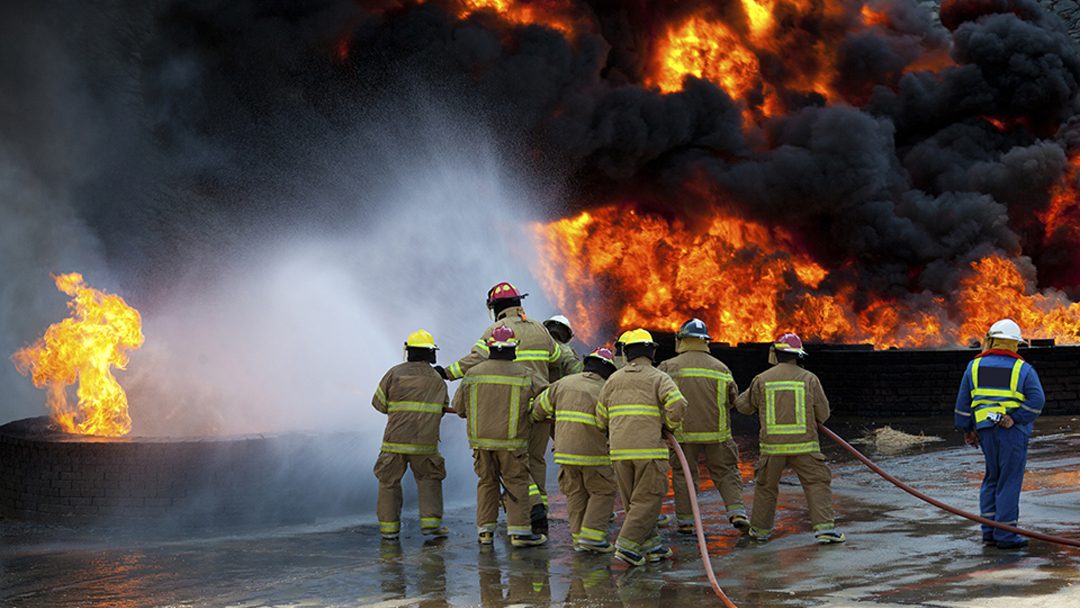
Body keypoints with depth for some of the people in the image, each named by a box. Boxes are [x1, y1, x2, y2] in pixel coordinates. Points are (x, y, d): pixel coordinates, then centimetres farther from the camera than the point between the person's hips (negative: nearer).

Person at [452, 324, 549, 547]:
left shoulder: (473, 373, 2)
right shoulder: (524, 374, -4)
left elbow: (458, 407, 7)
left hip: (480, 439, 3)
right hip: (511, 441, -3)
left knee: (487, 482, 13)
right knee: (517, 483, 3)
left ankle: (485, 529, 10)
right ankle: (519, 531, -1)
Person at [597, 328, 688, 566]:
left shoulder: (613, 380, 13)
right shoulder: (659, 378, 1)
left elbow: (601, 419, 14)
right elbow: (678, 404, -15)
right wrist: (671, 427, 3)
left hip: (619, 450, 4)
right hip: (650, 448, -4)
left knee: (633, 501, 14)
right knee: (647, 500, 0)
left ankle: (650, 545, 15)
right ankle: (628, 545, -11)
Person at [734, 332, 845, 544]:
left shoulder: (761, 380, 0)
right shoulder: (809, 379, -2)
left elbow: (744, 405, 14)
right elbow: (823, 414, 3)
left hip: (772, 445, 2)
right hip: (804, 445, -2)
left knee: (766, 487, 16)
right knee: (818, 484, 2)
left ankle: (760, 529, 24)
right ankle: (824, 527, -9)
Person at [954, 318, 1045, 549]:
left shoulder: (975, 366, 8)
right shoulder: (1023, 369, 0)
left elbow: (963, 401, 9)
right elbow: (1037, 400, -13)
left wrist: (966, 429, 17)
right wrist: (1015, 418, -12)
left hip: (985, 430, 3)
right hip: (1013, 432, -3)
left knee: (992, 478, 16)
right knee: (1009, 481, 0)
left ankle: (989, 530, 13)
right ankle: (1005, 535, 0)